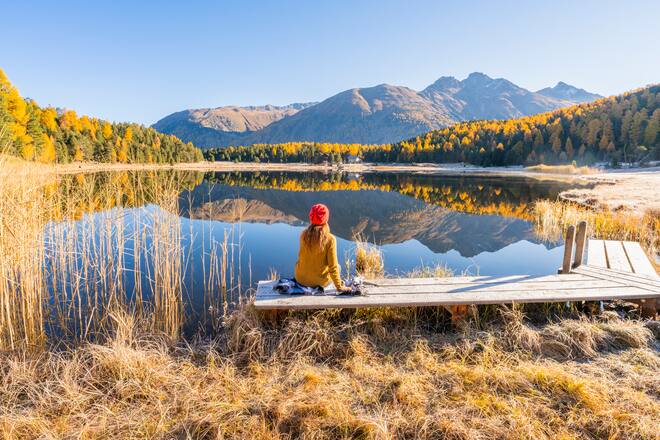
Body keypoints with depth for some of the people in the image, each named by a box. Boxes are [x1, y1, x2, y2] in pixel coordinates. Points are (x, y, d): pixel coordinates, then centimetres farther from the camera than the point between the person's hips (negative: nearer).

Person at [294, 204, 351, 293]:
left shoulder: (304, 235, -12)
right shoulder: (330, 239, -21)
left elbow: (301, 256, 3)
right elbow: (333, 266, -16)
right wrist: (339, 287, -7)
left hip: (301, 279, 3)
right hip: (320, 281, -3)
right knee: (337, 267, 27)